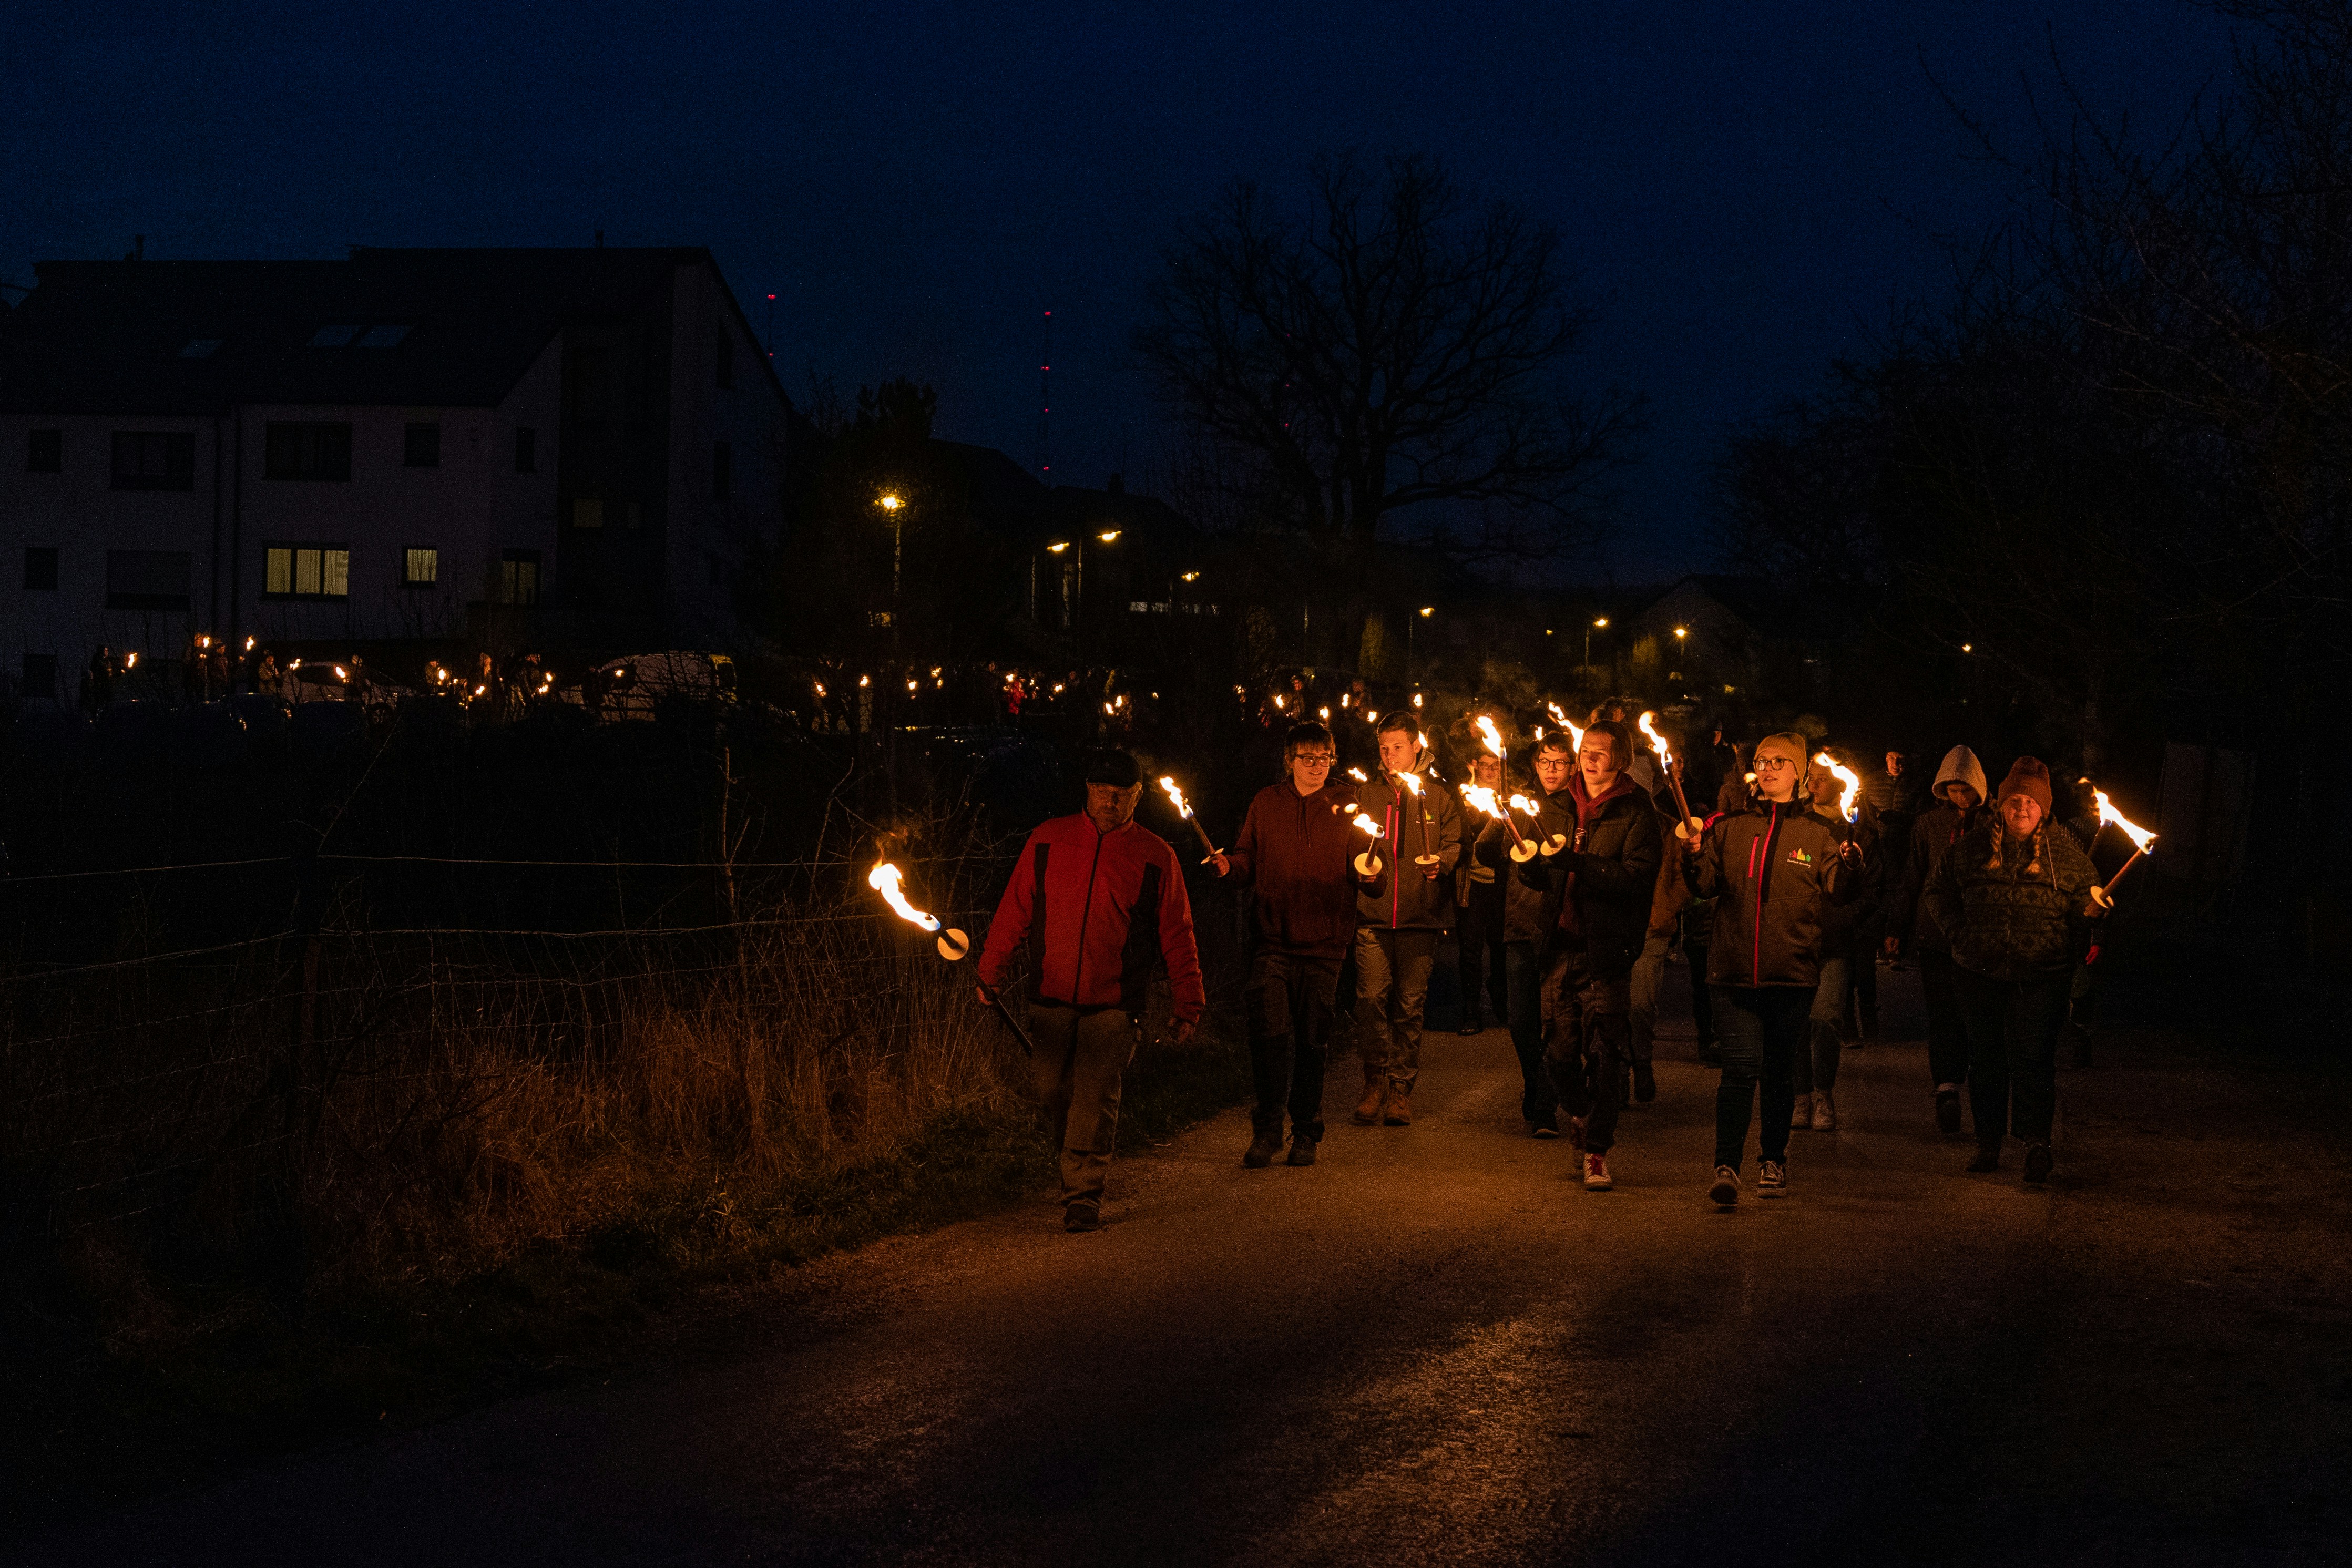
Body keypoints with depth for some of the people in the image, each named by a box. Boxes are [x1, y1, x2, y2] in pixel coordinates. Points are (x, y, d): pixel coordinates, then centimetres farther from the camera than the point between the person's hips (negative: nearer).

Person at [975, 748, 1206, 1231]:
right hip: (1051, 998, 2)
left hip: (1114, 1005, -2)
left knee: (1095, 1097, -10)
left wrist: (1188, 1005, 3)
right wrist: (991, 972, 7)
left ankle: (1084, 1195, -1)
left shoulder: (1155, 857, 3)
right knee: (1049, 1087, 3)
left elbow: (1177, 936, 5)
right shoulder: (1048, 841, 6)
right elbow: (1015, 910, 9)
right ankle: (1084, 1163, 29)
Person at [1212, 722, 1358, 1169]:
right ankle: (1267, 1129, 0)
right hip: (1273, 939, 0)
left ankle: (1306, 1133, 17)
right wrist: (1229, 865, -9)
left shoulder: (1346, 807, 7)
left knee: (1312, 1040, 4)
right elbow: (1248, 863, 12)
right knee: (1270, 1031, -11)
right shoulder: (1266, 803, 9)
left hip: (1322, 944, 0)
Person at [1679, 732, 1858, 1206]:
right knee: (1740, 1068, -10)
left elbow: (1834, 894, 1)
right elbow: (1707, 886, 3)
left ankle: (1773, 1159, 25)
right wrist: (1695, 853, -15)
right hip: (1734, 968, 0)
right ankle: (1727, 1167, -12)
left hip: (1793, 973, 0)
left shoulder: (1817, 834, 7)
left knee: (1778, 1070, 10)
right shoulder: (1730, 828, 9)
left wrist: (1848, 864, -17)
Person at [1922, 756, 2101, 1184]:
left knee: (2033, 1059, -10)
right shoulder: (1973, 845, 6)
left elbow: (2088, 892, 12)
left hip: (2041, 976, -2)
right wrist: (1960, 929, 2)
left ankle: (2037, 1145, -7)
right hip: (1981, 973, 2)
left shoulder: (2064, 849, 3)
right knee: (1986, 1058, 9)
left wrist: (2089, 909, -12)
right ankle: (1988, 1143, 19)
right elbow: (1937, 890, 16)